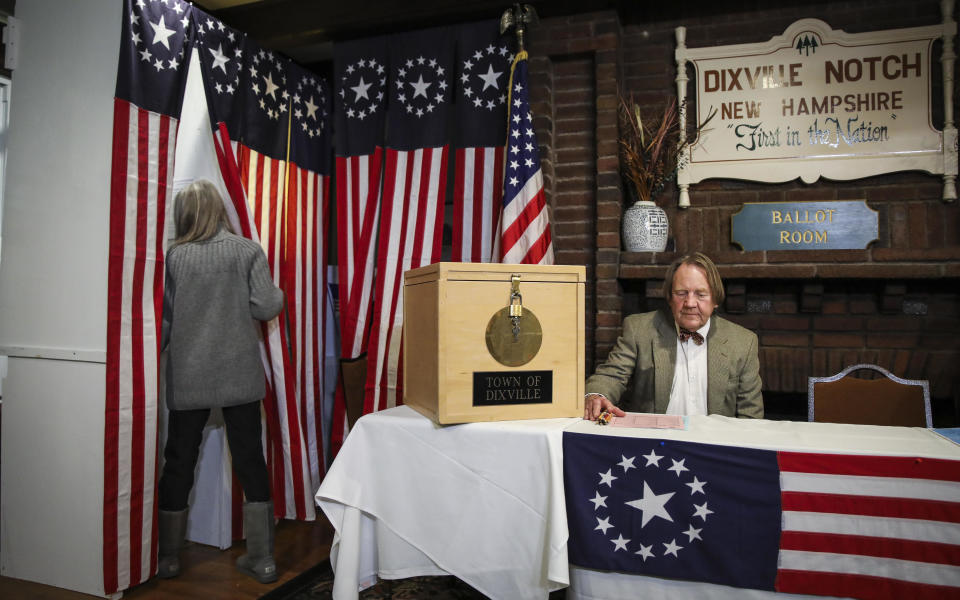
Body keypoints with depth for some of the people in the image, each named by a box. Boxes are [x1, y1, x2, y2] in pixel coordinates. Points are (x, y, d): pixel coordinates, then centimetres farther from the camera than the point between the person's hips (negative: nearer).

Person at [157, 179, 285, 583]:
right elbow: (268, 306, -10)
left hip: (189, 379, 0)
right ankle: (261, 558, 14)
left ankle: (167, 557, 27)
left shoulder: (174, 256, -3)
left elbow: (162, 319, -1)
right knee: (249, 459, 8)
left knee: (179, 463, 14)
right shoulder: (247, 250, -4)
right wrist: (276, 292, 12)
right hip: (241, 376, 0)